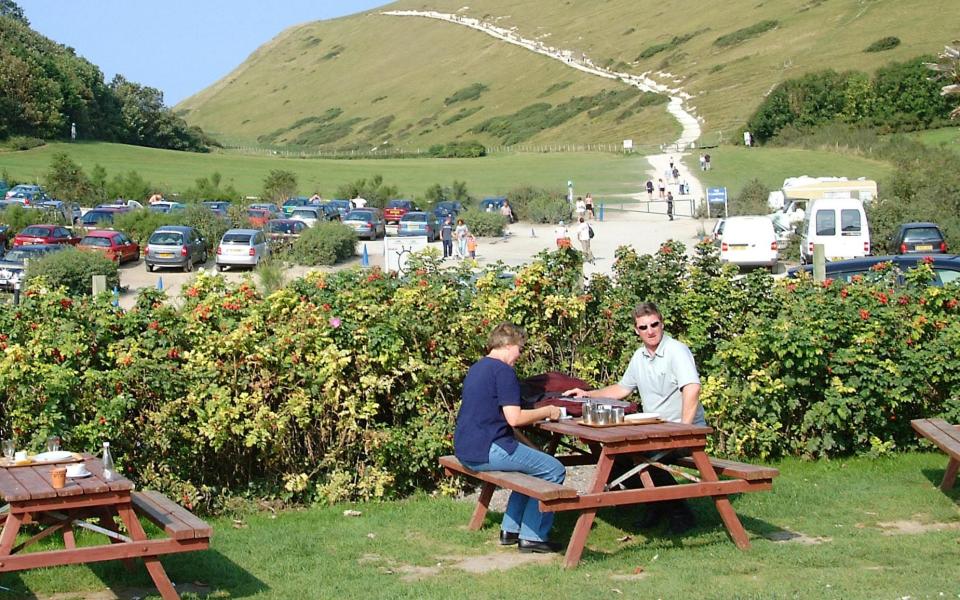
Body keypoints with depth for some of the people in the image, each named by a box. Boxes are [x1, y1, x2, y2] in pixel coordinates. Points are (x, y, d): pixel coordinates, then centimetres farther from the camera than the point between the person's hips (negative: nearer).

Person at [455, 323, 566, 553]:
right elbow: (514, 418, -18)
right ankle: (533, 536, 1)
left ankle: (510, 530, 24)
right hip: (487, 451, -10)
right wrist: (547, 412, -4)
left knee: (530, 464, 27)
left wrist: (537, 415, 22)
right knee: (554, 470, -2)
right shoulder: (503, 370, -12)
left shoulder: (476, 368, 18)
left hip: (465, 451, 10)